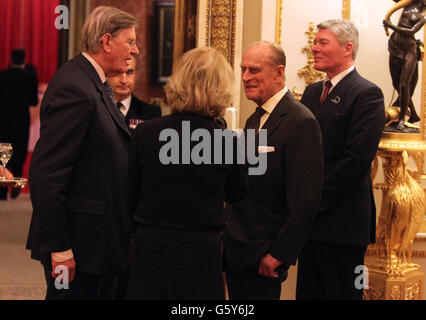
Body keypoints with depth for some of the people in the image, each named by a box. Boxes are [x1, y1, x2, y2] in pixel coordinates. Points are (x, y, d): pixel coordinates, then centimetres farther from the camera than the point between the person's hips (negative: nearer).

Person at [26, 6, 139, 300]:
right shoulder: (74, 88, -19)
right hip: (78, 246, -10)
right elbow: (46, 174, -24)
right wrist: (59, 248, -22)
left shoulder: (97, 85, 13)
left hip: (105, 241, 10)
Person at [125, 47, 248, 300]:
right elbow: (237, 193, 6)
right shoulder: (226, 141, -12)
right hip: (201, 253, -1)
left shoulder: (145, 132, -8)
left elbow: (130, 196, 2)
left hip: (149, 249, 1)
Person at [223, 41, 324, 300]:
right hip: (236, 250, 8)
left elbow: (304, 201, -20)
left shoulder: (301, 123, -16)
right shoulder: (255, 120, 13)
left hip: (262, 257, -8)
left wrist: (279, 254, -18)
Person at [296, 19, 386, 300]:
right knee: (308, 291, 13)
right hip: (310, 217, 7)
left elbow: (357, 159, -18)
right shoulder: (312, 92, 15)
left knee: (341, 293, 2)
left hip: (342, 221, -7)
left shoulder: (367, 94, -10)